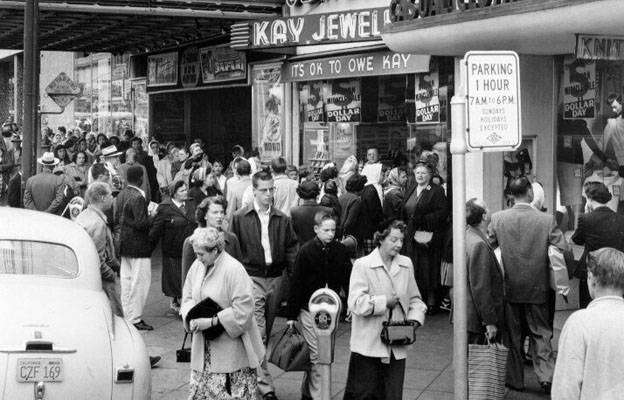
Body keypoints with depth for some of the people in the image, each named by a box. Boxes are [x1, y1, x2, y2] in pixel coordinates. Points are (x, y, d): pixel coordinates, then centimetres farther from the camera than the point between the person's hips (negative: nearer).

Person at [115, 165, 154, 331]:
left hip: (124, 242, 9)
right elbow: (141, 223, -23)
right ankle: (135, 319, 0)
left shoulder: (121, 195, 7)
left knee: (126, 280, 14)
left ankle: (128, 315, 21)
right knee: (140, 281, -2)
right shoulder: (138, 197, -20)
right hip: (138, 245, -9)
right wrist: (153, 217, -6)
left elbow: (117, 218, 13)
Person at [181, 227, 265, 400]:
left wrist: (212, 321, -21)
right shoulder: (197, 266, 4)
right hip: (204, 348, 6)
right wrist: (191, 318, -8)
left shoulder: (233, 269, -17)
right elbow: (188, 297, 13)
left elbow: (242, 310, -19)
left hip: (231, 346, -6)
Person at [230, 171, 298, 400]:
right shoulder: (240, 218, 0)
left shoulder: (282, 220, 7)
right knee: (258, 333, -11)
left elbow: (291, 249, 9)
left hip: (275, 278, 4)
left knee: (267, 332, 14)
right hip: (252, 277, -4)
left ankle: (254, 372, 31)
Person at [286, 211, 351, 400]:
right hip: (309, 311, -4)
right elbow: (295, 284, -7)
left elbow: (348, 280, 7)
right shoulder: (306, 251, -10)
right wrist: (291, 315, -7)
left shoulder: (341, 250, 0)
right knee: (316, 356, -4)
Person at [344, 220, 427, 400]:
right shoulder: (363, 265, -7)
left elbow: (415, 299, 17)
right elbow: (356, 303, -16)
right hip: (368, 346, -5)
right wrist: (385, 302, -15)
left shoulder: (406, 264, 10)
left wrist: (414, 318, -1)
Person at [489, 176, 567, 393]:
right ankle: (546, 375, 2)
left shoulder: (497, 218, -8)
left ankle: (515, 379, 21)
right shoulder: (547, 220, -12)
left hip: (508, 288, 1)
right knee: (541, 333, 11)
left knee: (512, 335, 14)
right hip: (537, 288, -1)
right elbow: (562, 250, -11)